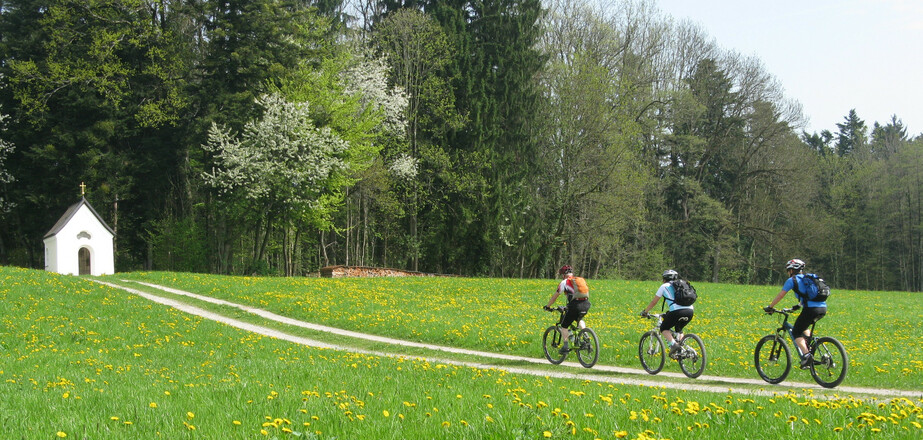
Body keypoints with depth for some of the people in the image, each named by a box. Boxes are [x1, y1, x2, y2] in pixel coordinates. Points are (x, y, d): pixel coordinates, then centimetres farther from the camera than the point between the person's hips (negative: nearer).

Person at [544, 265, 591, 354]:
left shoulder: (564, 282, 9)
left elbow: (555, 296, 13)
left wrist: (548, 306, 27)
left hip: (575, 305, -6)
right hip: (586, 304, 6)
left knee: (564, 326, 12)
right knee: (579, 320, 35)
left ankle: (566, 346, 6)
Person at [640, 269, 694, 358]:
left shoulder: (664, 286, 16)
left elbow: (653, 302, 21)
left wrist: (645, 312, 36)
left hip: (677, 311, -5)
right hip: (690, 311, 5)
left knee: (664, 328, 15)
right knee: (679, 329, 30)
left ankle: (673, 344, -10)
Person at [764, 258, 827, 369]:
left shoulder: (792, 280, 7)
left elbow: (780, 295, 9)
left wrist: (770, 307, 19)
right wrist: (799, 305, 53)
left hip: (811, 309, -7)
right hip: (823, 308, 7)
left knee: (796, 332, 6)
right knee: (804, 327, 31)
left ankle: (806, 355, -14)